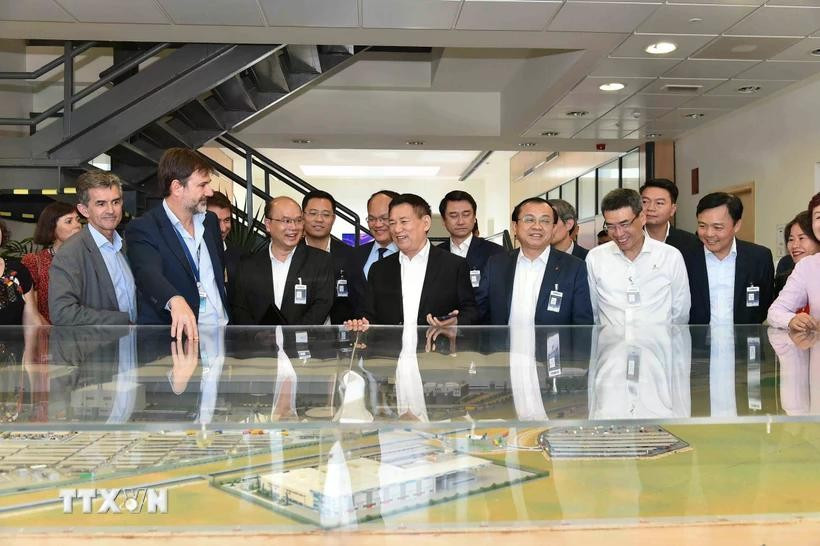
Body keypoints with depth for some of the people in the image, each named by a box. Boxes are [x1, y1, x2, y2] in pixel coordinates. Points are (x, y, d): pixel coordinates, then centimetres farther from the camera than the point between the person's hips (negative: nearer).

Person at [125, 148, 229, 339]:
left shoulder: (210, 220, 13)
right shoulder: (141, 229, -7)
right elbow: (148, 273, -23)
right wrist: (176, 301, -42)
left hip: (223, 332, 4)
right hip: (178, 337, -4)